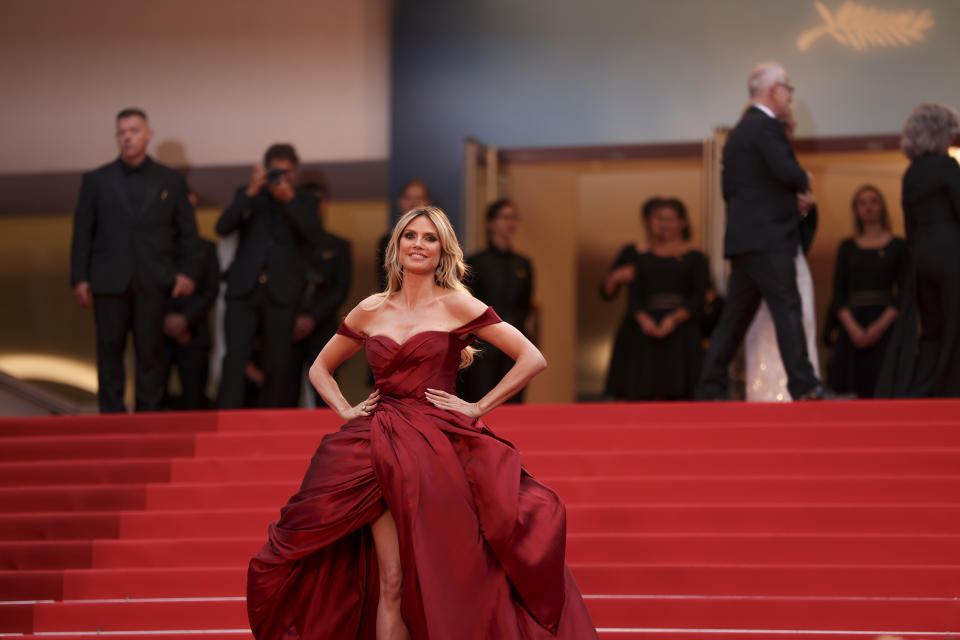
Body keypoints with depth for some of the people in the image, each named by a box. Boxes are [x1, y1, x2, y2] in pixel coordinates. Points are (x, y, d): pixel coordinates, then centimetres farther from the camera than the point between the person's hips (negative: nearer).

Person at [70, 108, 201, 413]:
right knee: (109, 350, 1)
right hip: (110, 283, 0)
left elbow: (187, 231, 10)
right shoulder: (96, 181, 11)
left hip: (153, 284, 0)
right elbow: (82, 233, 8)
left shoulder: (171, 181, 11)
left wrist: (187, 271, -3)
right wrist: (79, 278, -1)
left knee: (150, 351, 0)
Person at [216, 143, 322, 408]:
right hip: (244, 289, 0)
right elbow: (223, 227, -1)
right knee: (235, 359, -12)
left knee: (278, 365, 0)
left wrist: (289, 199, -15)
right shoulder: (249, 196, 13)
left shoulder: (304, 200, 13)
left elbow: (313, 235, -5)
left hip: (280, 294, 0)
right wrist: (250, 192, -12)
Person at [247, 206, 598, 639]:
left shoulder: (457, 306, 2)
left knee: (438, 583, -3)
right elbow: (320, 369, 25)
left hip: (440, 452, -2)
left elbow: (532, 359, -3)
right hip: (381, 453, 2)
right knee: (391, 585, -4)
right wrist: (346, 412, 9)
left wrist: (479, 408, -5)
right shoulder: (371, 311, 12)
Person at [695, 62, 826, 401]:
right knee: (787, 309, -9)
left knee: (736, 315, 9)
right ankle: (804, 386, -12)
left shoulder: (738, 132, 21)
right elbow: (787, 171, -22)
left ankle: (710, 388, 9)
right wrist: (804, 182, 2)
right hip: (768, 238, -9)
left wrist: (792, 196, 16)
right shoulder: (767, 127, -9)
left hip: (743, 239, 9)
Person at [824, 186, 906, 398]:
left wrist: (880, 326, -13)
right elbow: (838, 293, 7)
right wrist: (853, 328, -11)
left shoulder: (898, 246, 9)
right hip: (852, 324, 2)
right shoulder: (847, 247, 15)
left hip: (884, 324, -2)